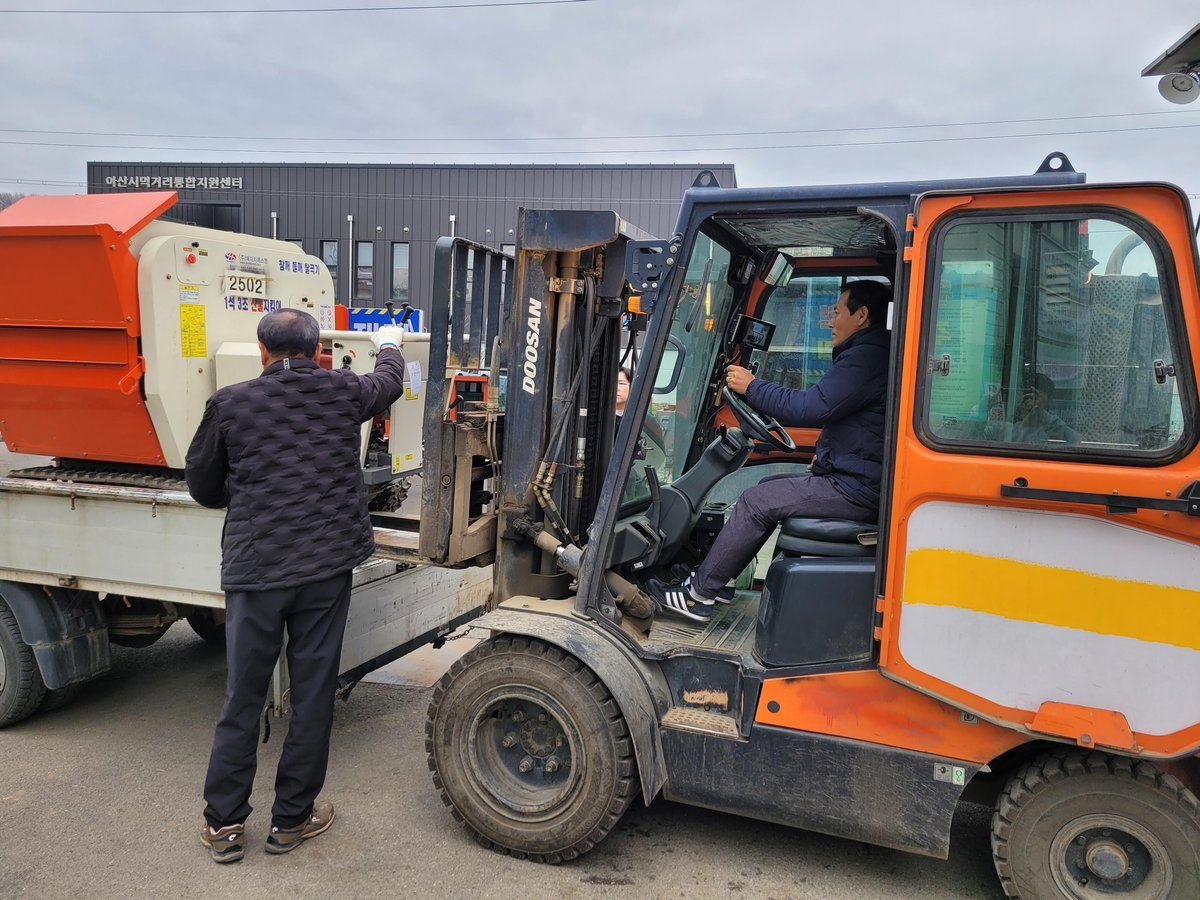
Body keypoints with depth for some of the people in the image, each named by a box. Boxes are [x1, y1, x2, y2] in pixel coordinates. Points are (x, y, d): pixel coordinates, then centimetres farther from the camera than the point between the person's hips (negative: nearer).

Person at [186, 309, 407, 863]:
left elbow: (203, 488, 9)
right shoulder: (343, 392, 1)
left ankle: (224, 823, 23)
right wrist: (390, 345, 45)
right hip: (326, 566, 0)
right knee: (313, 693, 11)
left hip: (254, 569, 0)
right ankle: (292, 818, 23)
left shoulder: (230, 404, -1)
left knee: (243, 697, 12)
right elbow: (388, 381, 24)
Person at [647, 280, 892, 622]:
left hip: (855, 490, -11)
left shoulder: (866, 357, -18)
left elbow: (811, 407, -24)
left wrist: (752, 386, -12)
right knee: (769, 488, 16)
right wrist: (825, 455, 15)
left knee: (756, 501, -10)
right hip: (854, 477, 11)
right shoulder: (871, 354, 18)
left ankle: (698, 593, -1)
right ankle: (711, 579, 17)